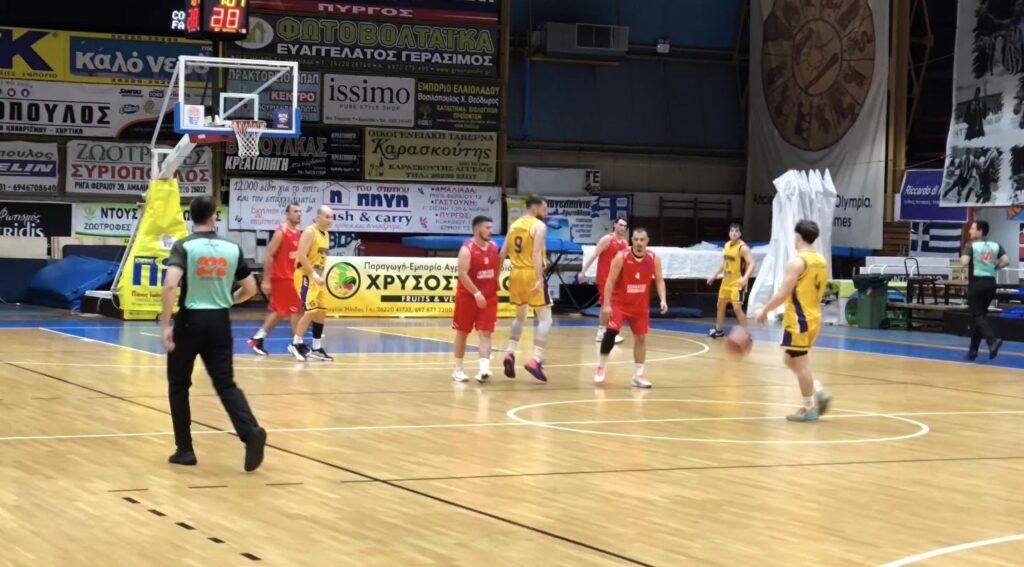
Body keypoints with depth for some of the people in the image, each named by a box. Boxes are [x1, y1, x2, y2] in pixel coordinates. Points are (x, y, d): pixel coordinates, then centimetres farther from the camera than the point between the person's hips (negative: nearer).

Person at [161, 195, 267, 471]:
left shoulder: (184, 246, -8)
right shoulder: (232, 249, 4)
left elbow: (170, 285, -23)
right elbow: (250, 289, 10)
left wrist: (165, 324, -18)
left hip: (190, 321, -2)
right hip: (220, 322, 3)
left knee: (179, 384, 14)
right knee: (225, 383, 2)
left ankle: (185, 449, 14)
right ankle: (251, 431, -24)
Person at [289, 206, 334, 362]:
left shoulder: (326, 235, 14)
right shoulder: (309, 232, -15)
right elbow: (301, 256, -23)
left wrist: (320, 276, 15)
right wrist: (314, 275, -26)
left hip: (318, 277, 9)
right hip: (306, 277, -9)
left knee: (321, 312, 9)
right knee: (311, 311, -16)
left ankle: (316, 349, 15)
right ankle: (296, 344, -5)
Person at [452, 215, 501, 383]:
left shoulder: (494, 247, 5)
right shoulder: (467, 249, -15)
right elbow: (462, 274, -22)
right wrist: (476, 293, -26)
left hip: (489, 297, 5)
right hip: (468, 296, -5)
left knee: (485, 333, -7)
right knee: (462, 332, 7)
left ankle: (484, 369, -16)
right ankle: (458, 369, 17)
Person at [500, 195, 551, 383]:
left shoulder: (514, 225, 13)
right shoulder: (539, 226, -8)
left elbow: (503, 253, 11)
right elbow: (537, 253, -20)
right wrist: (539, 279, -26)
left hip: (516, 274, 7)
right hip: (532, 275, -7)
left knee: (520, 316, 24)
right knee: (545, 318, -1)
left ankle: (510, 354, 11)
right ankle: (535, 360, -14)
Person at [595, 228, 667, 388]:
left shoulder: (654, 259, -7)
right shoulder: (621, 257, -17)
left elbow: (659, 280, 1)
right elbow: (610, 281, -14)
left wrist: (662, 299, -15)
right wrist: (606, 304, -19)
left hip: (641, 306, 4)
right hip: (619, 303, -4)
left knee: (641, 338, 5)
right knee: (611, 332, -17)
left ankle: (638, 375, 14)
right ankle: (601, 367, 2)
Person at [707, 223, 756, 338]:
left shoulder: (743, 248, -18)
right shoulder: (727, 245, 8)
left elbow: (751, 264, -27)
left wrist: (745, 278, -42)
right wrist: (715, 275, 22)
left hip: (737, 283, -9)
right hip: (726, 281, 9)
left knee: (737, 308, -16)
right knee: (720, 305, 19)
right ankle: (719, 330, 36)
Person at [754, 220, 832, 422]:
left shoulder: (797, 262, -17)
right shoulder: (822, 261, 10)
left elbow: (783, 294, -19)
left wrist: (764, 310, -7)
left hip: (799, 320, -9)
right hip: (814, 318, 9)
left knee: (799, 363, 0)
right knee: (793, 362, 20)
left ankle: (809, 408, 5)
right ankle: (819, 393, 10)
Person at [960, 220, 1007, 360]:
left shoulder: (971, 245, -6)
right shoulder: (996, 246, 7)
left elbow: (964, 262, -21)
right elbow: (1006, 261, -4)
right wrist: (994, 268, 12)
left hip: (977, 283, -5)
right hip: (990, 283, 5)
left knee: (977, 315, -2)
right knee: (981, 314, 14)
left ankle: (992, 340, -27)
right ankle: (973, 350, 15)